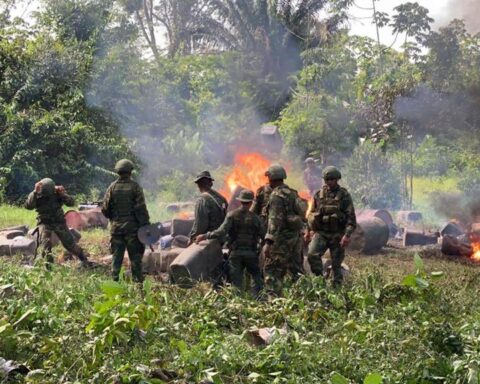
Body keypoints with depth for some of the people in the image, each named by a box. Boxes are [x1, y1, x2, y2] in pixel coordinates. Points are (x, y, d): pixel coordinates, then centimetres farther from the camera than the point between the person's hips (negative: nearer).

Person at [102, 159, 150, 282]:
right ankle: (137, 280, 5)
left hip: (116, 227, 3)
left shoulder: (112, 187, 1)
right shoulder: (135, 187, -7)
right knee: (135, 256, 5)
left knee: (116, 255, 9)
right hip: (132, 227, -2)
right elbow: (141, 209, -11)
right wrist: (146, 225, -6)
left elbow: (105, 209, 3)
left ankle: (114, 279, 6)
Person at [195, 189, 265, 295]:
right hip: (251, 253, 0)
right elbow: (263, 235, 0)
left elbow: (221, 232, -14)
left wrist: (205, 236, -8)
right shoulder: (255, 217, -1)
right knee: (258, 279, 11)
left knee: (236, 282, 6)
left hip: (235, 253, 0)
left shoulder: (232, 215, -4)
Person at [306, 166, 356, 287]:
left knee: (336, 264, 3)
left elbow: (351, 217, -8)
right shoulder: (319, 194, 7)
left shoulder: (344, 195, -3)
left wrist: (347, 235, -19)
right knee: (312, 254, -20)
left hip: (337, 235, -2)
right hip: (321, 233, 2)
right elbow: (312, 214, 17)